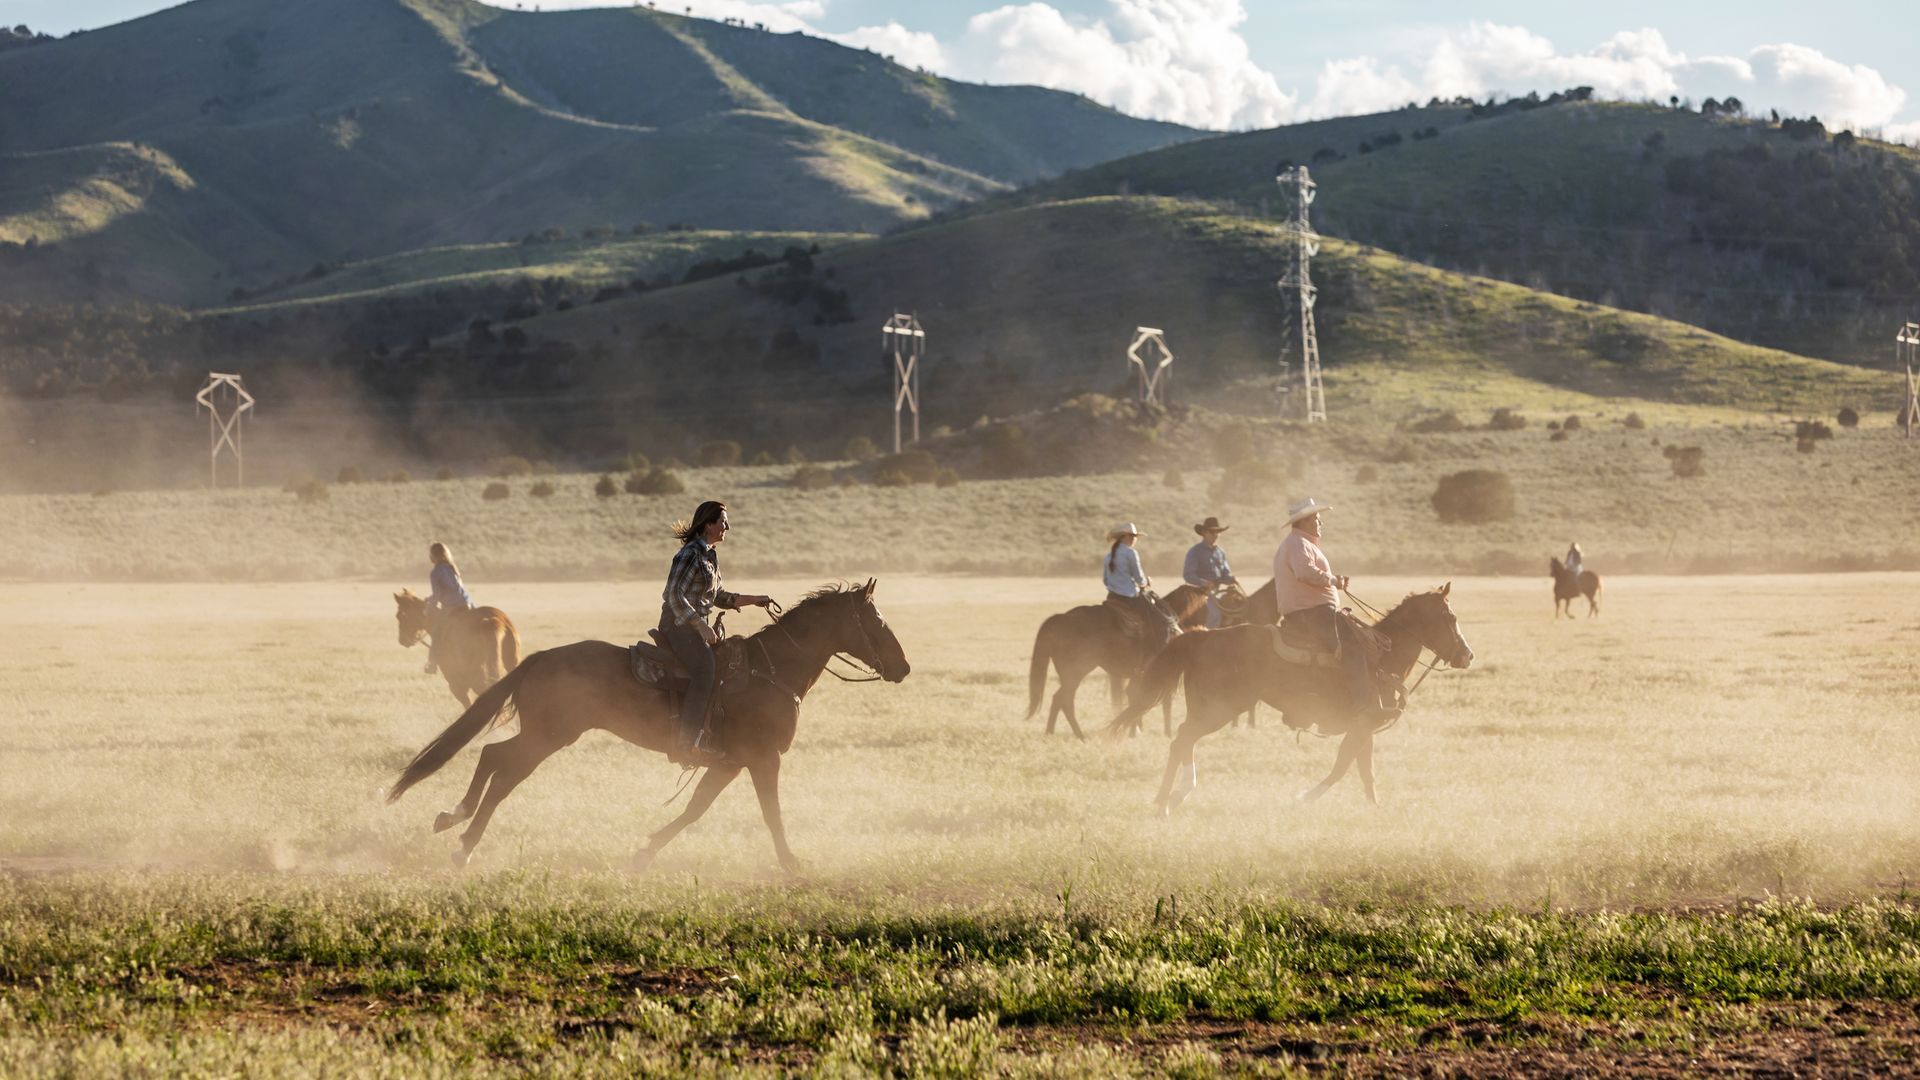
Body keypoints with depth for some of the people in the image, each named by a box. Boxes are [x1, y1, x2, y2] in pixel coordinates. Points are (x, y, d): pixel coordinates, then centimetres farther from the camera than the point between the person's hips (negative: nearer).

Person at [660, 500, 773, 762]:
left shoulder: (710, 556, 17)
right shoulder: (691, 554, -13)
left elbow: (718, 596, 26)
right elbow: (674, 596, -20)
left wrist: (753, 601, 17)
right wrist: (702, 628, -22)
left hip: (697, 626, 10)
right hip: (679, 625, -10)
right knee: (705, 671, -28)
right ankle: (688, 745, -33)